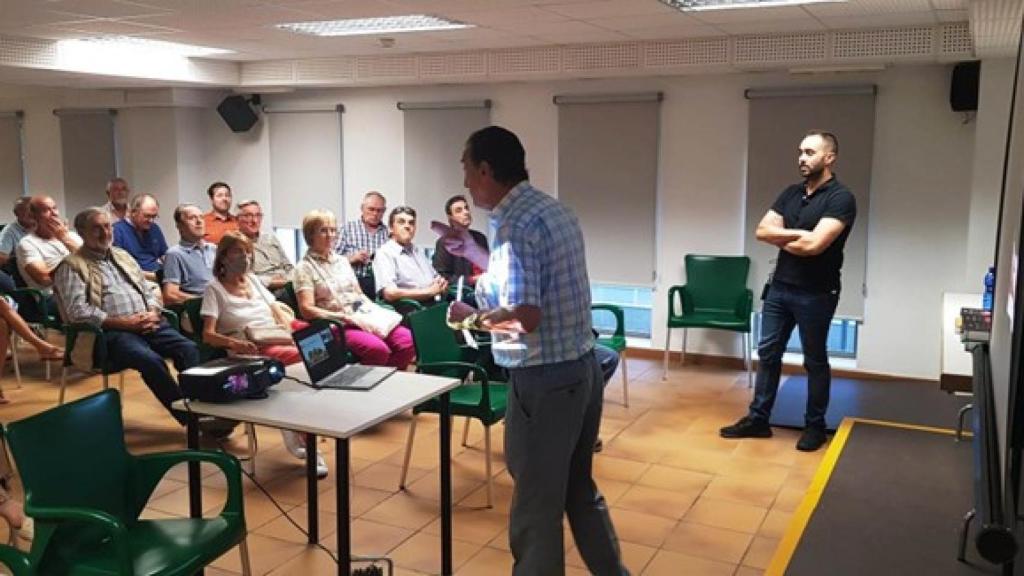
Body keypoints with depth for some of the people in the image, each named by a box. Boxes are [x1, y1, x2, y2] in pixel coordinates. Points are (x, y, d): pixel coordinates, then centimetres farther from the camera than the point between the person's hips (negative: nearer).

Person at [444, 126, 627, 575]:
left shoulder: (516, 224, -19)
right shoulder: (553, 209, 9)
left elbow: (525, 316, -26)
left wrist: (471, 317, -10)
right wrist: (472, 253, 21)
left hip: (545, 379, -9)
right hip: (583, 367, 10)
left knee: (536, 502, 6)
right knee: (579, 488, 23)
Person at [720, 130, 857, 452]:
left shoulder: (840, 198, -12)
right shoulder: (791, 193, 10)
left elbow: (813, 245, -23)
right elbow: (762, 231, 1)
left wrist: (781, 239, -5)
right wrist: (796, 234, -13)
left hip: (816, 294, -6)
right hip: (779, 288, 6)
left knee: (815, 361, 8)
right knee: (768, 353, 9)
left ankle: (815, 426, 22)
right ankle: (758, 419, 18)